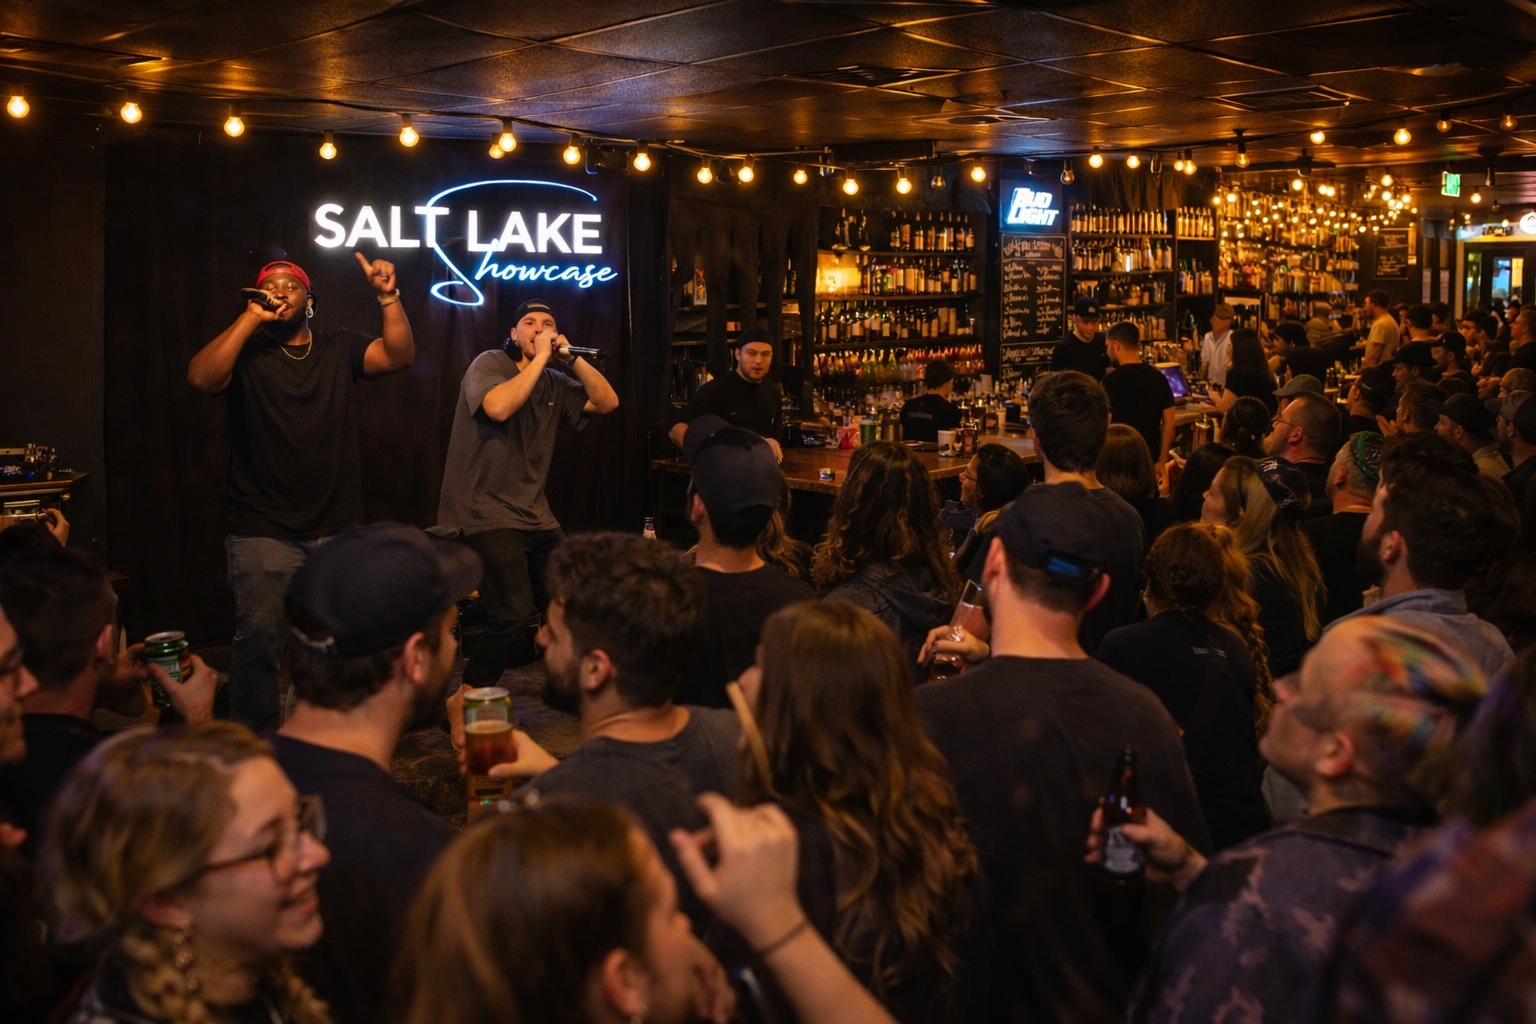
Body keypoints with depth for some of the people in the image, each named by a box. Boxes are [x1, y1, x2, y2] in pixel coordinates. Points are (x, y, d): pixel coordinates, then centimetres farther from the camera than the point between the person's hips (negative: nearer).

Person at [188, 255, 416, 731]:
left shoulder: (339, 348, 11)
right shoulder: (246, 351, 3)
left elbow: (399, 355, -3)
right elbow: (202, 378, -17)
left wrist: (388, 296, -15)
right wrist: (251, 318, -15)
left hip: (338, 528, 3)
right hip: (263, 531, -3)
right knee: (259, 638, -10)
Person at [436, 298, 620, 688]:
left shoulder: (555, 383, 14)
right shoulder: (489, 364, -4)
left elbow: (607, 402, 7)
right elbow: (498, 407, -24)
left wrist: (571, 357, -2)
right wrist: (540, 358, -18)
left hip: (536, 516, 7)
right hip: (489, 513, -7)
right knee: (514, 616, -18)